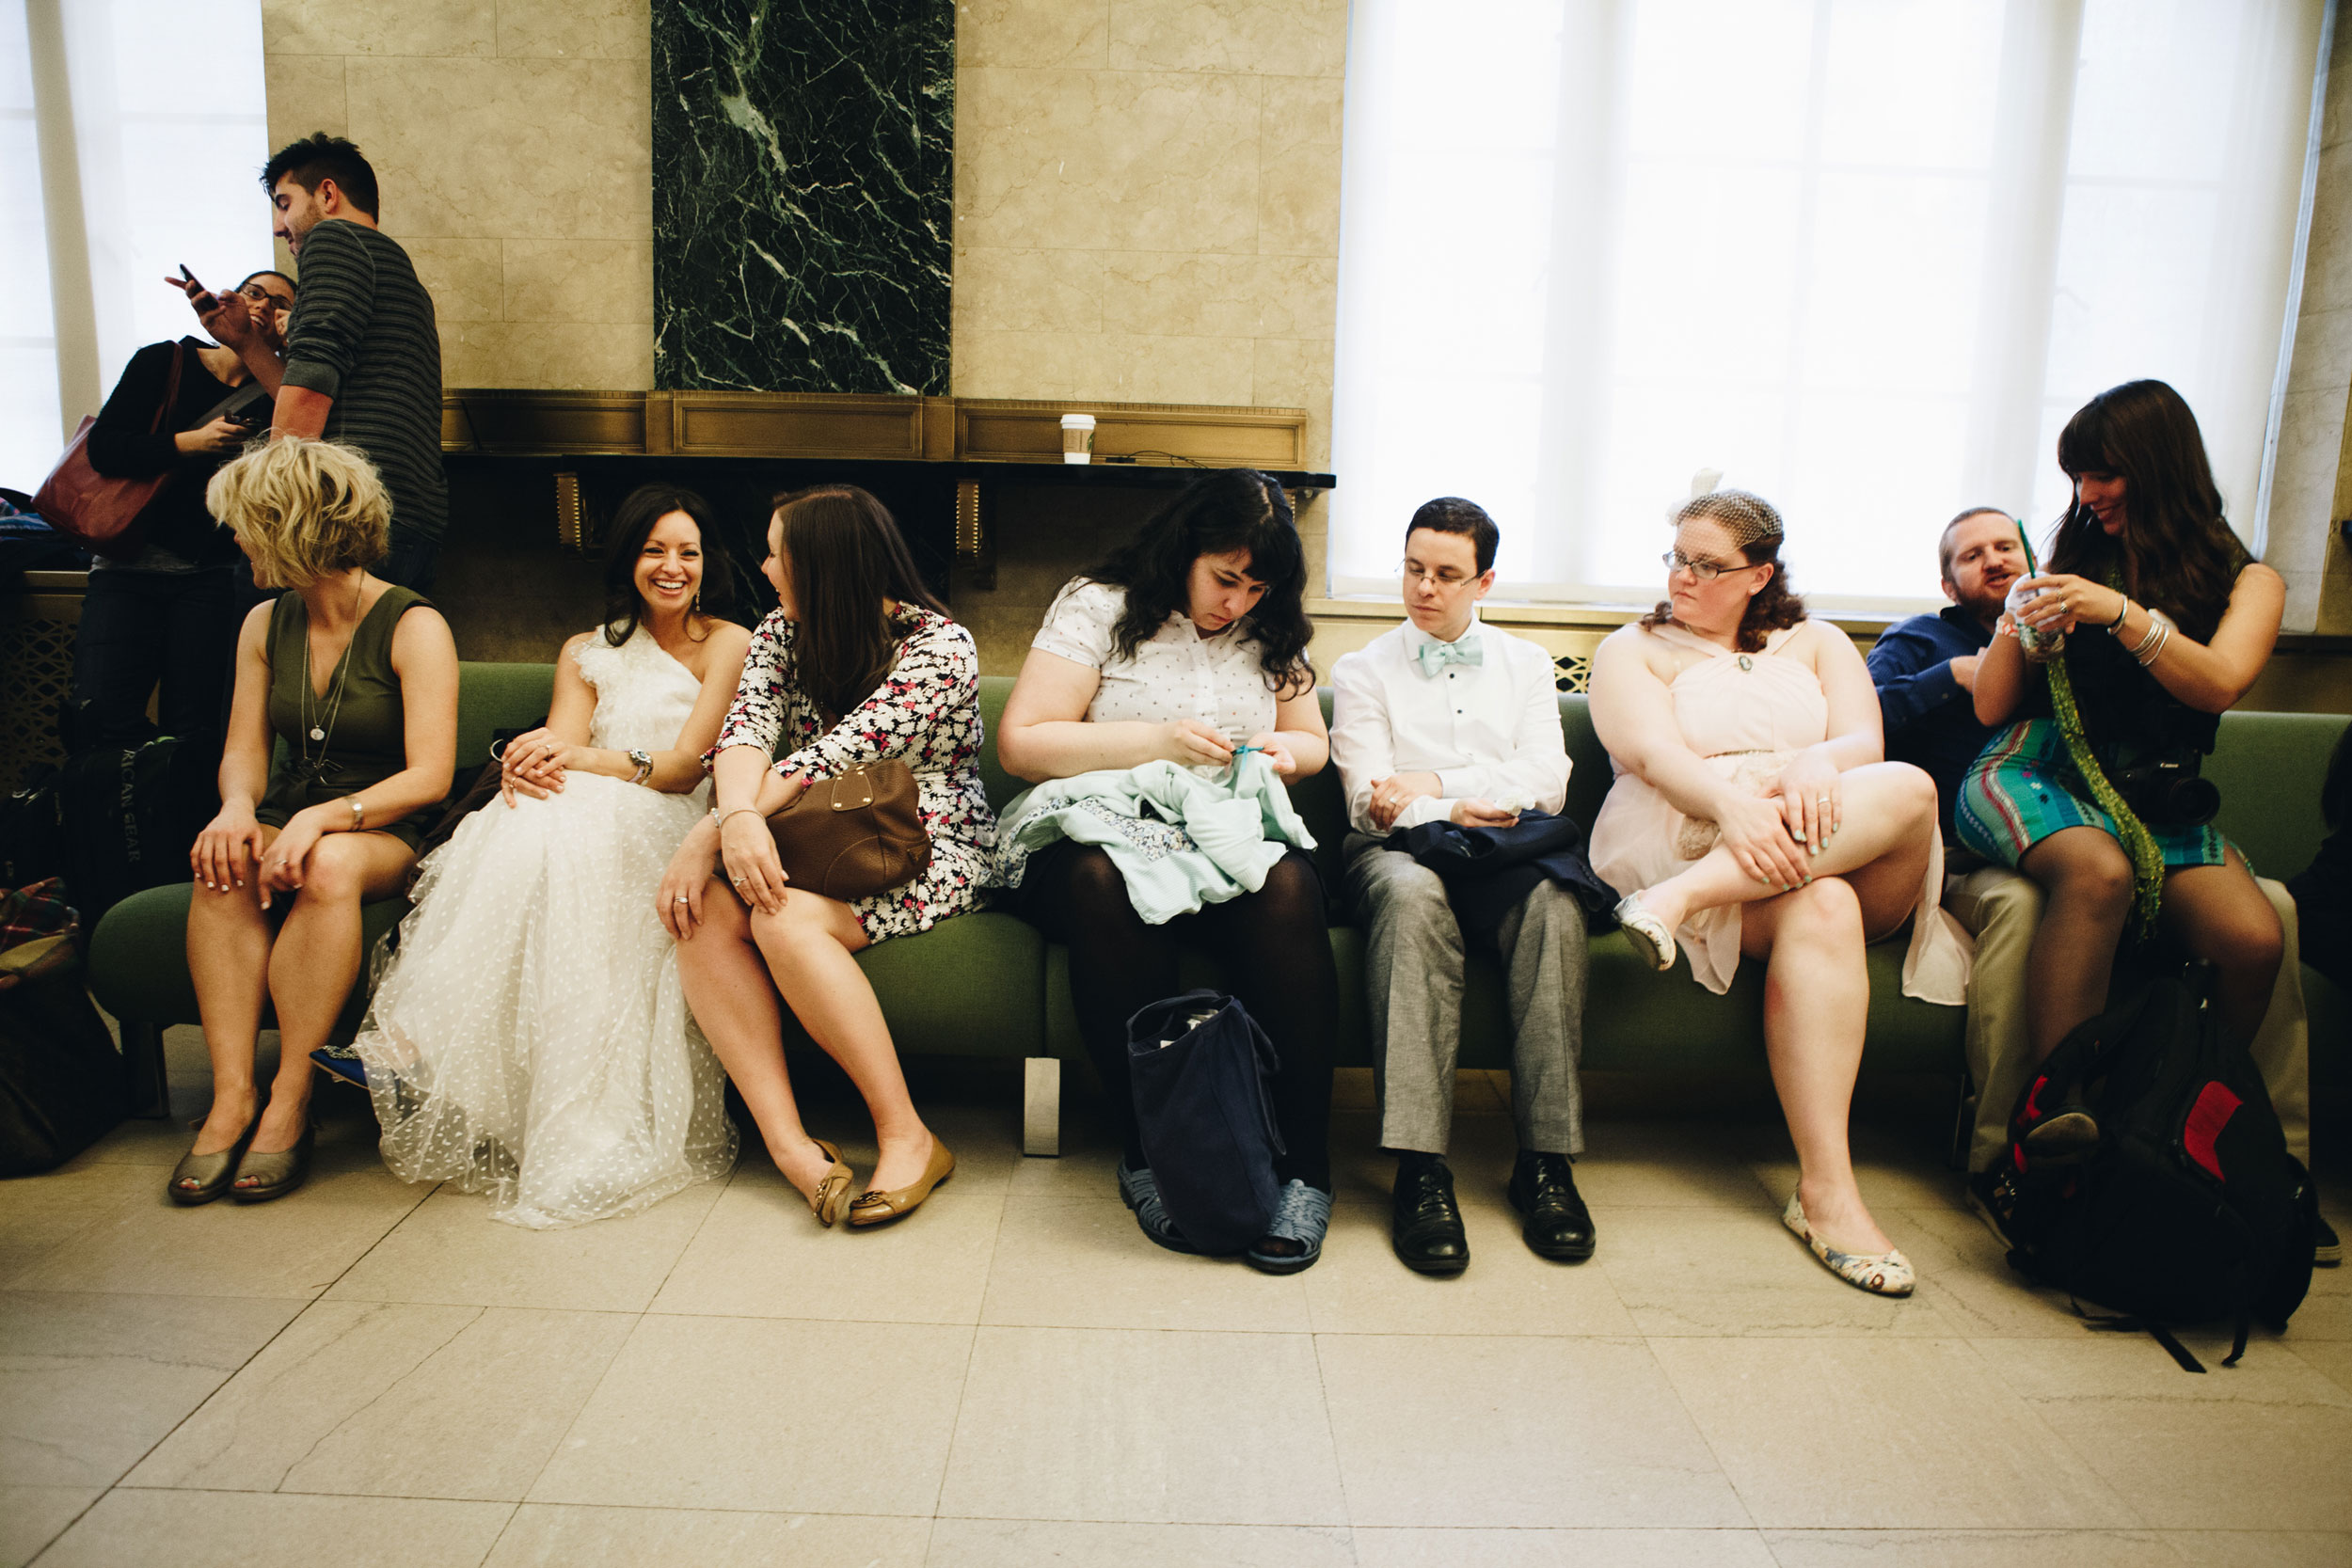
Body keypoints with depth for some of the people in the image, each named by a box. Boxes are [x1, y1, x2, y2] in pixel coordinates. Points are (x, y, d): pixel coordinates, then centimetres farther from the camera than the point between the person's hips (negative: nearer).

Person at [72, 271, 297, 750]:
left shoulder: (272, 394, 8)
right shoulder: (163, 363, 8)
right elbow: (103, 447, 1)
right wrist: (189, 443, -14)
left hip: (211, 576, 0)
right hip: (131, 563, 1)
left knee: (194, 727, -12)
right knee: (99, 715, -15)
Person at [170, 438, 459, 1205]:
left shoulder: (413, 626, -7)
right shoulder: (265, 624, 12)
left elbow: (428, 776, -14)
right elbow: (244, 752, 10)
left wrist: (322, 819, -28)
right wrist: (238, 807, -14)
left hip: (384, 831, -5)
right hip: (288, 817, 5)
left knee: (329, 865, -38)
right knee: (223, 863, -29)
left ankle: (289, 1103, -30)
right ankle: (231, 1097, -31)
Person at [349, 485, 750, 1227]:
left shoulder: (728, 644, 10)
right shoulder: (586, 653, 23)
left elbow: (684, 767, -4)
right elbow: (560, 746, 5)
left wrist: (580, 758, -21)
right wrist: (531, 764, -21)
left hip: (664, 832, -3)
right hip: (580, 825, 3)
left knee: (566, 823, -36)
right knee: (527, 821, -33)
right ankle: (423, 1042, -43)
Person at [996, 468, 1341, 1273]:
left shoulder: (1271, 632, 17)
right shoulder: (1098, 606, 4)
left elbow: (1314, 741, 28)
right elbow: (1021, 744, -4)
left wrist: (1285, 751, 3)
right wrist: (1156, 740, -11)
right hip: (1104, 836, -2)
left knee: (1287, 886, -34)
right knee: (1102, 885, -40)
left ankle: (1306, 1167, -28)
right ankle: (1149, 1149, -26)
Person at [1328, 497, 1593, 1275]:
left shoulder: (1526, 664, 22)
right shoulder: (1362, 670, 17)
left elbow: (1546, 783, 6)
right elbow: (1370, 800, 3)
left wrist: (1435, 784, -5)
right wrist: (1452, 817, -13)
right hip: (1403, 848, -1)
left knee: (1553, 902, -35)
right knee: (1413, 896, -38)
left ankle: (1545, 1158, -30)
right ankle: (1419, 1167, -40)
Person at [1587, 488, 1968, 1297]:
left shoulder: (1817, 645, 25)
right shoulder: (1634, 650, 15)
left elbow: (1865, 742, 6)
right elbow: (1654, 754, -5)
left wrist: (1817, 763, -21)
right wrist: (1733, 804, -27)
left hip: (1849, 851, 4)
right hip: (1686, 836, -4)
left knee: (1908, 789, -30)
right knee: (1820, 906, -37)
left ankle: (1682, 898, -37)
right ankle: (1824, 1190, -39)